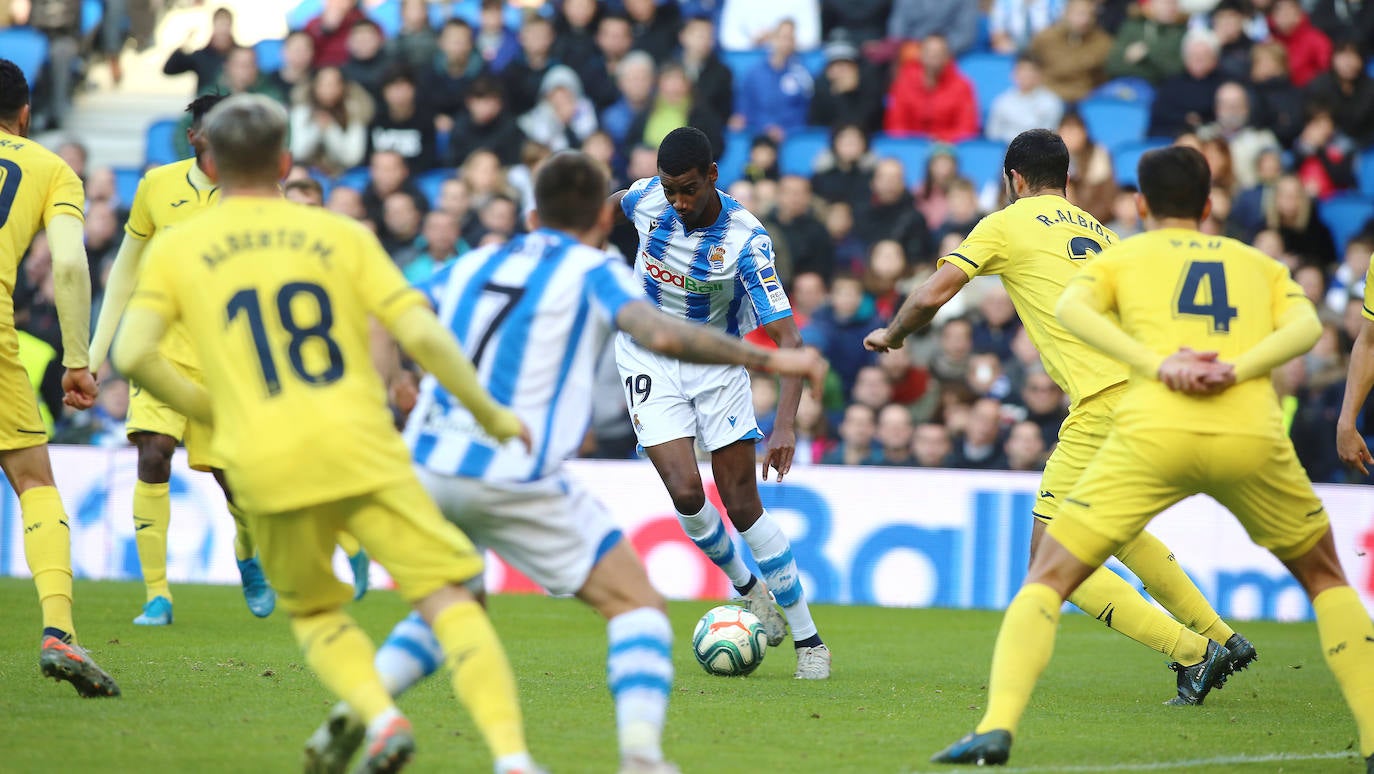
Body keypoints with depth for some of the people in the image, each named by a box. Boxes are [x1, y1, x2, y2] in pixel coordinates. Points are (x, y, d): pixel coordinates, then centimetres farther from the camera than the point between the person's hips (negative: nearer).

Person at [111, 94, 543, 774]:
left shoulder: (176, 248, 11)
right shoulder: (342, 235, 10)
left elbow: (134, 354, -2)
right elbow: (421, 334, 0)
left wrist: (208, 410, 14)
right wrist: (489, 413, 12)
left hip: (266, 467, 1)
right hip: (362, 449, -1)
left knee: (314, 613, 23)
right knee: (451, 601, -1)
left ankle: (380, 717, -4)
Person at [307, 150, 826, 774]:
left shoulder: (472, 265, 18)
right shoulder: (593, 272, 3)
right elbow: (662, 336, -14)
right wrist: (769, 359, -8)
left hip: (428, 468, 5)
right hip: (516, 480, -5)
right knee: (636, 604, 4)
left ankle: (356, 711, 6)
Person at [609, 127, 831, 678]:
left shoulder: (746, 240, -26)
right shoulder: (646, 199, -15)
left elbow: (787, 338, -30)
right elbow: (612, 202, 13)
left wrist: (785, 425, -41)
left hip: (717, 364, -2)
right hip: (649, 360, 2)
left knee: (742, 503, -4)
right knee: (686, 493, -15)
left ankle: (808, 638, 5)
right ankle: (747, 587, 13)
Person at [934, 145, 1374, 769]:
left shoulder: (1122, 256, 22)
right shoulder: (1259, 263, 27)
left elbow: (1070, 308, -1)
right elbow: (1305, 324, 6)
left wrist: (1158, 365, -10)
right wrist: (1237, 368, -6)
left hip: (1155, 434, -2)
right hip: (1253, 435, 2)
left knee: (1047, 580, 6)